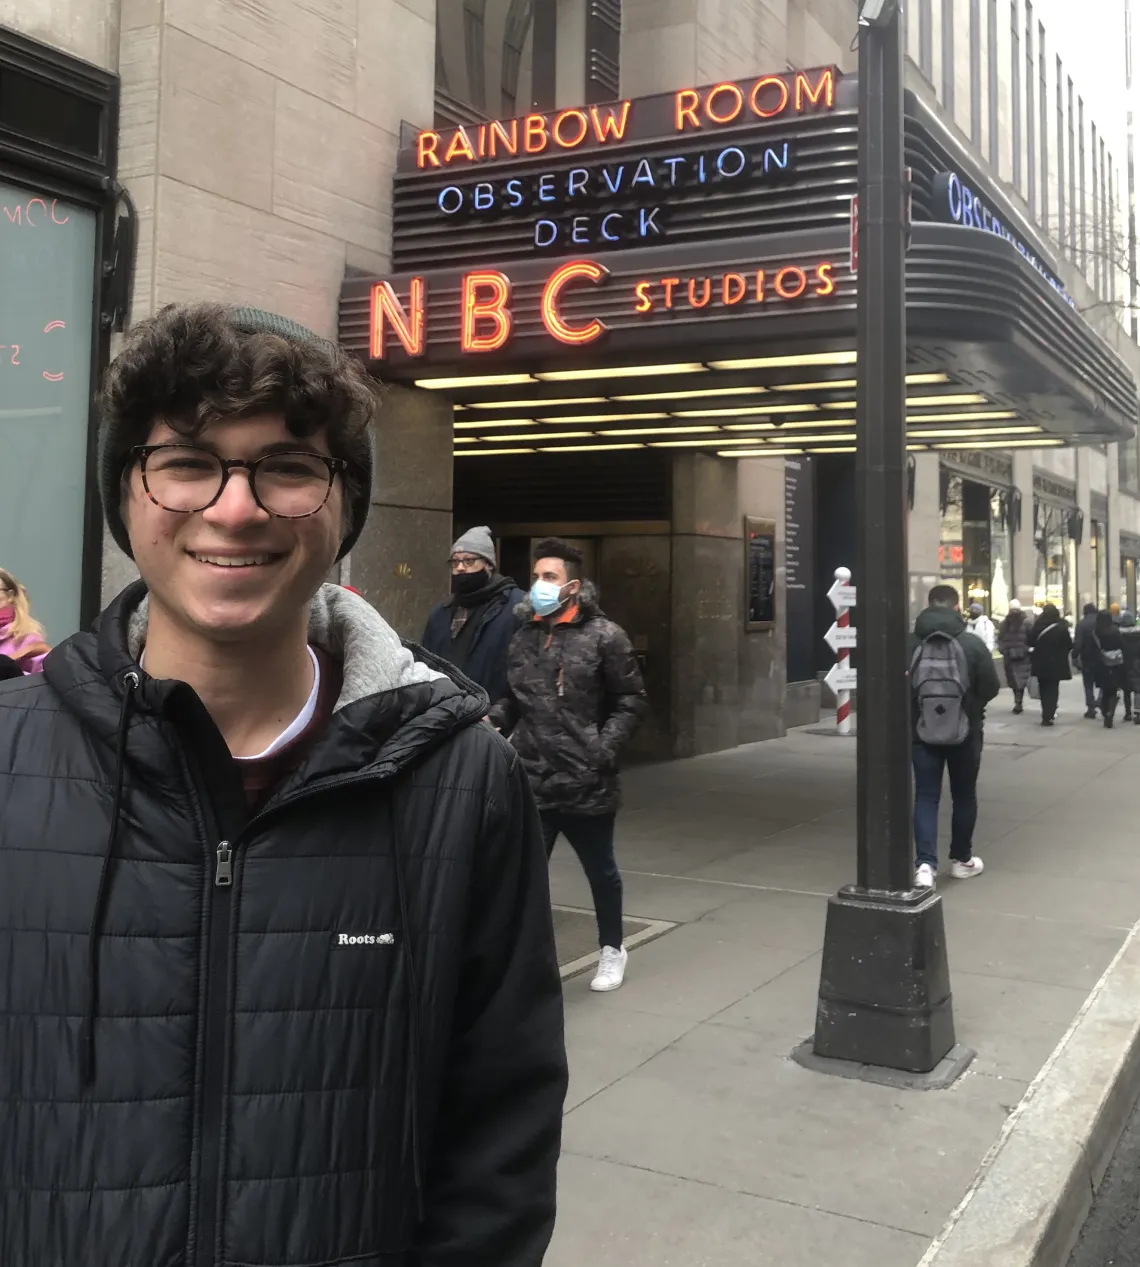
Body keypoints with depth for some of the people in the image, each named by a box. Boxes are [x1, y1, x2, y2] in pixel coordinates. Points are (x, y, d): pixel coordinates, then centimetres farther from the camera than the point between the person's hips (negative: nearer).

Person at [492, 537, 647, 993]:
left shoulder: (603, 635, -7)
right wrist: (492, 720, -5)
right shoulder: (523, 636, 8)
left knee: (601, 871, 16)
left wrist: (604, 747, -14)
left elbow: (631, 701, -4)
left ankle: (611, 949, 37)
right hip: (531, 782, 3)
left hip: (585, 784, -3)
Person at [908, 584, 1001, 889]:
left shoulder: (910, 644, -8)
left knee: (926, 796, 4)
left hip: (922, 731, 0)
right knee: (964, 795, 16)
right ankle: (961, 859, 28)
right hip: (964, 731, 0)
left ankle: (925, 864, -10)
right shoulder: (972, 643, -9)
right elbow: (991, 687, -4)